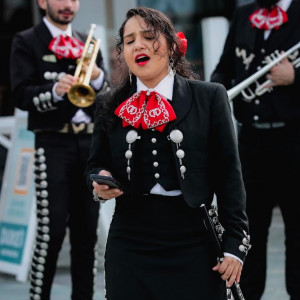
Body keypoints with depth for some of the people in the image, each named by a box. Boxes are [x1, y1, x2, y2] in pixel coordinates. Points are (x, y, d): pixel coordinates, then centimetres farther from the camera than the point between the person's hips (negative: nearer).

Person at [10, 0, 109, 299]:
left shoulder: (87, 43, 17)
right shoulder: (26, 42, 2)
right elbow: (22, 95, -9)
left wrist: (97, 79, -9)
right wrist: (54, 91, -27)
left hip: (90, 143, 5)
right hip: (53, 144, -5)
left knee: (87, 232, 5)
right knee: (51, 232, -10)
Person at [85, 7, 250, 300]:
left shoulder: (209, 97, 2)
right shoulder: (110, 106, 8)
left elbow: (228, 174, 1)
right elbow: (95, 165, 18)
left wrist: (234, 243, -5)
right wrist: (99, 183, -6)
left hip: (193, 244, -2)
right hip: (130, 241, 2)